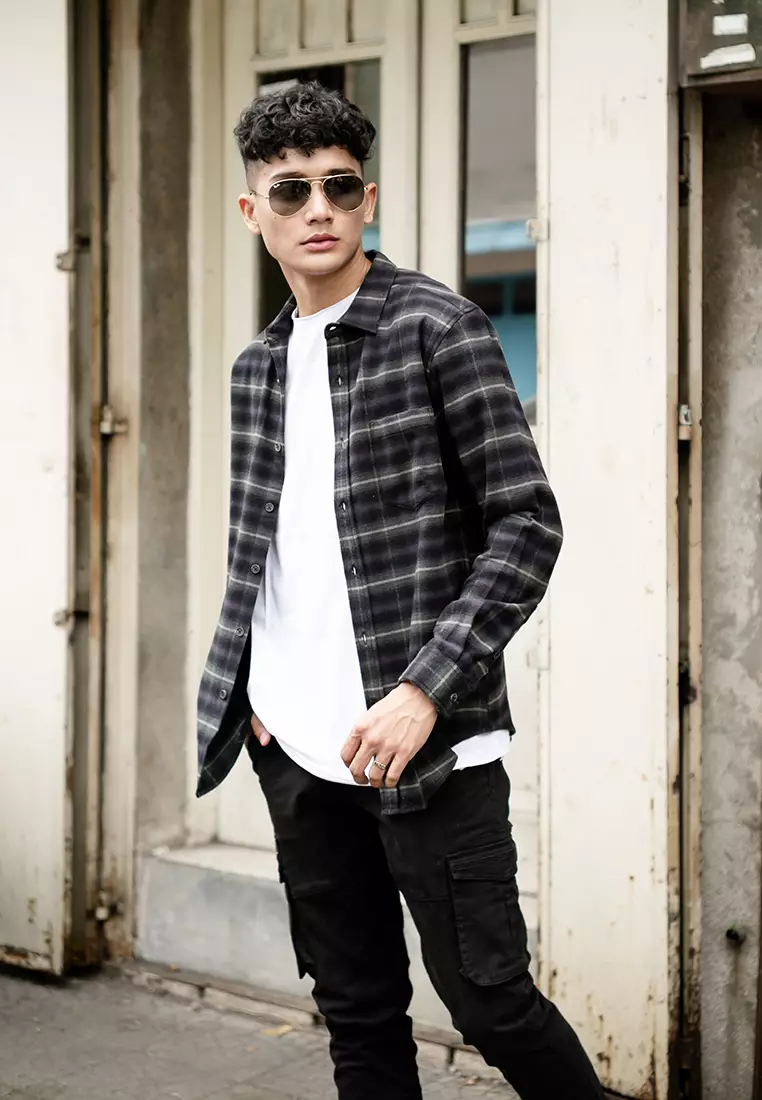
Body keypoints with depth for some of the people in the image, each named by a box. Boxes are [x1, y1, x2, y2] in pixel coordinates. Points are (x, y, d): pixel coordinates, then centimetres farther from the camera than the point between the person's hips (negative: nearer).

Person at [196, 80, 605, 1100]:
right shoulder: (258, 366, 13)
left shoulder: (436, 326, -5)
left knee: (488, 998, -2)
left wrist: (423, 690, -17)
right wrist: (247, 690, 7)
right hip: (299, 749, 6)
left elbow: (528, 525, -10)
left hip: (427, 743, -6)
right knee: (357, 1013, 12)